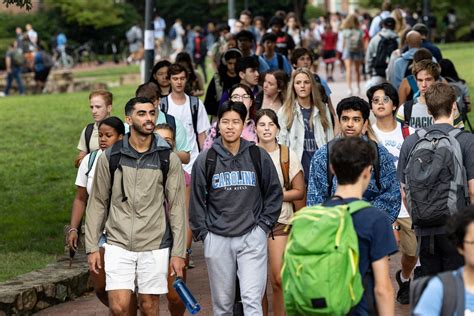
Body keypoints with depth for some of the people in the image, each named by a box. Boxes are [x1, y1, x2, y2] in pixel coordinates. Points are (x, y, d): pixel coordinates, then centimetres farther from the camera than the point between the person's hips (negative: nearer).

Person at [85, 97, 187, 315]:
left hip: (155, 247, 0)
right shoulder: (110, 157, 1)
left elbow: (177, 207, 1)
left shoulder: (168, 159, 0)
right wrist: (92, 247, 2)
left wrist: (178, 252, -3)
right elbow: (98, 203, 6)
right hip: (118, 245, 0)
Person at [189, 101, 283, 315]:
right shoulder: (206, 160, 2)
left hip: (252, 236, -1)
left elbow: (274, 193, 9)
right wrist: (202, 232, 3)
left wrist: (265, 224, 2)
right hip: (217, 239, 1)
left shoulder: (259, 156, 2)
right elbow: (197, 199, 8)